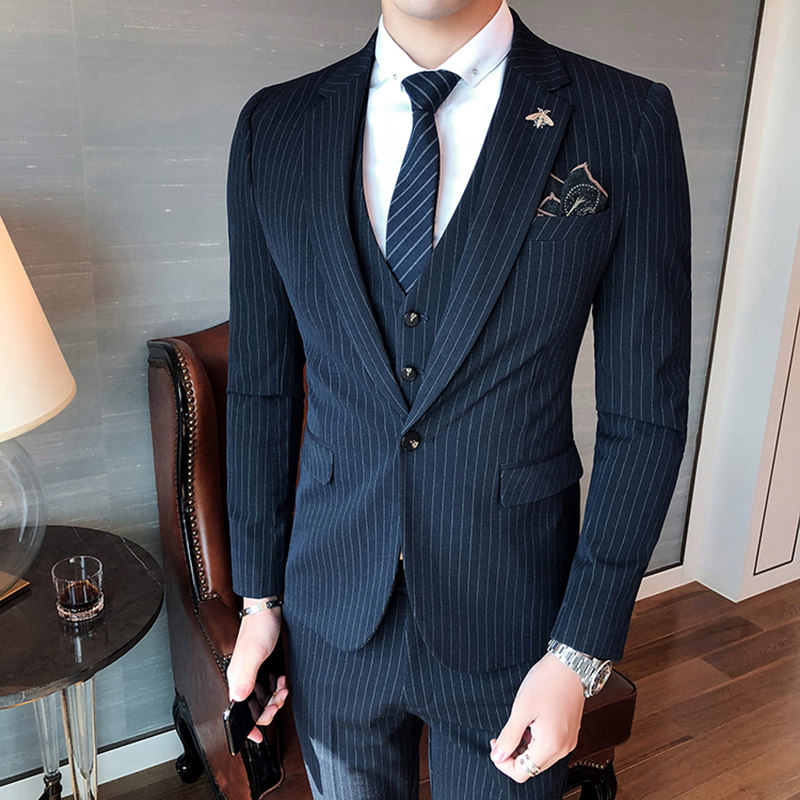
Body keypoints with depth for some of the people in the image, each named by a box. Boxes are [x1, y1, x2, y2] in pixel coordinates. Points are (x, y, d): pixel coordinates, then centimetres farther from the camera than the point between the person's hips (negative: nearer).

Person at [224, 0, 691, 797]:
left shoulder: (627, 122, -11)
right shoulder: (274, 127, -3)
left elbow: (645, 416, -8)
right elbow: (261, 388, 1)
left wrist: (581, 652, -8)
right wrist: (259, 597, 5)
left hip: (506, 624, -1)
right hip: (332, 622, 2)